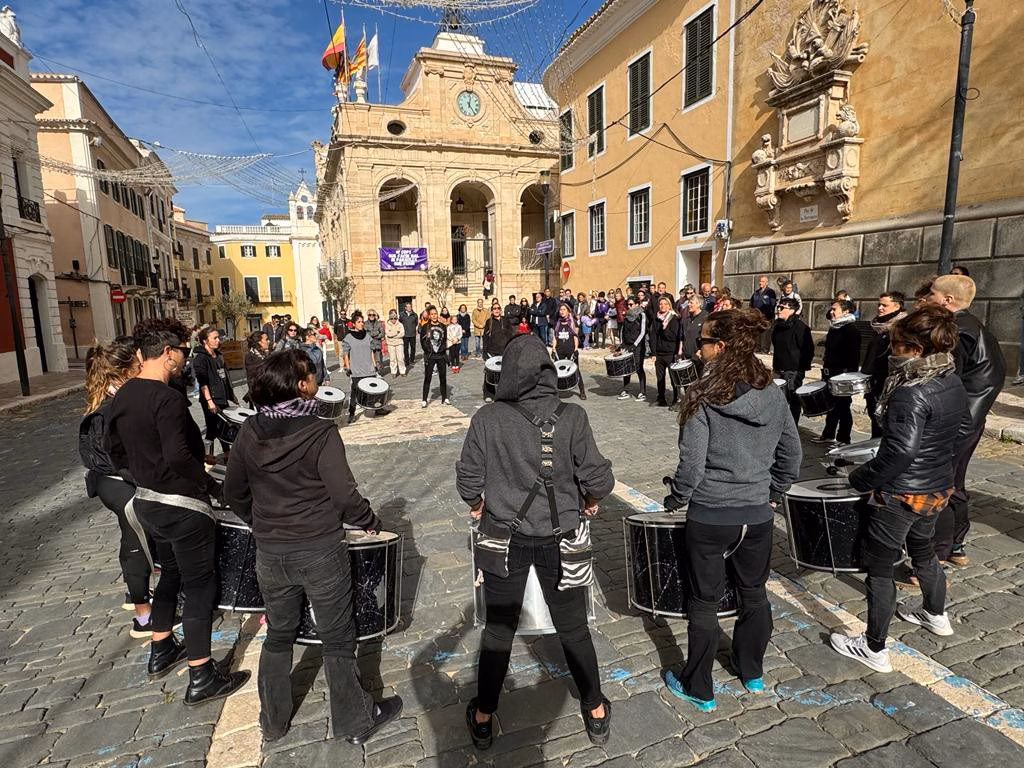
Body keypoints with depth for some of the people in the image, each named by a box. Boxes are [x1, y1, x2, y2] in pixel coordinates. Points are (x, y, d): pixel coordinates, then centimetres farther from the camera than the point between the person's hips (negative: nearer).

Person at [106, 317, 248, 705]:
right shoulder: (168, 398, -24)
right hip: (182, 506, -9)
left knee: (170, 574, 27)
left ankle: (161, 651, 42)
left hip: (146, 500, 9)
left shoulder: (122, 395, 5)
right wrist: (213, 485, -16)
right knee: (200, 586, 3)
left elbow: (116, 450, 14)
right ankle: (201, 678, 13)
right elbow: (179, 457, -30)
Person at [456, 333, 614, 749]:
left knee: (498, 629, 18)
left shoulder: (487, 419, -14)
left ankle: (483, 719, 37)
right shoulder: (571, 416, -15)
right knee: (573, 629, 19)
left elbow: (468, 479, -8)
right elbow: (598, 478, -12)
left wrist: (478, 507, 12)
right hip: (560, 538, 0)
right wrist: (591, 503, 9)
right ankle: (596, 714, 39)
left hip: (505, 538, 0)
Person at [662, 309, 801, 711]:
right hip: (758, 515, 5)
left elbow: (692, 462, -18)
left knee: (705, 602, 10)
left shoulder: (703, 396, -19)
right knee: (754, 594, 23)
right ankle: (752, 673, 44)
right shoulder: (772, 394, -2)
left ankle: (699, 689, 27)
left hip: (709, 516, -5)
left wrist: (675, 499, -1)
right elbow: (792, 453, 6)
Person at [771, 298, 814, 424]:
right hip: (778, 369, 7)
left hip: (794, 371, -7)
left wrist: (803, 368, -14)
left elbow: (808, 349, -13)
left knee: (793, 401, 3)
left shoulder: (800, 327, -13)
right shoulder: (777, 325, 10)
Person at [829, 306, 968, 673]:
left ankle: (874, 649, 16)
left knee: (879, 566, 5)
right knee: (922, 550, 31)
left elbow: (900, 450, -31)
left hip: (901, 495, -9)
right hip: (938, 489, 9)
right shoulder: (954, 383, 1)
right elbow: (963, 426, 14)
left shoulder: (911, 393, -26)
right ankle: (936, 615, 54)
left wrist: (862, 478, -19)